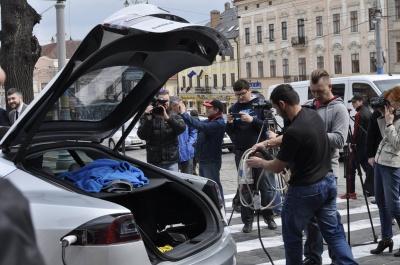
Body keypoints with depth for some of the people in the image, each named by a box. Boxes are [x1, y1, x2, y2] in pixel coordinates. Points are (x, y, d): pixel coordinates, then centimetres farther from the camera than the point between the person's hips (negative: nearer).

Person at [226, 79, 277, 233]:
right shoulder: (234, 108, 10)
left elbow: (268, 125, -7)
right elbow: (230, 133, 12)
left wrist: (253, 120, -20)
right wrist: (230, 123, -9)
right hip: (241, 152, 3)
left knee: (265, 186, 1)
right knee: (245, 187, 5)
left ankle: (269, 217, 14)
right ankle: (247, 220, 9)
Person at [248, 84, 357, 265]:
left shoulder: (294, 131, -25)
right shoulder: (313, 115, 1)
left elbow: (277, 167, -12)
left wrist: (259, 163, 8)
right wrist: (266, 143, 25)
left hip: (305, 189, -8)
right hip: (328, 182, 8)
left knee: (292, 236, 11)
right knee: (333, 232, 13)